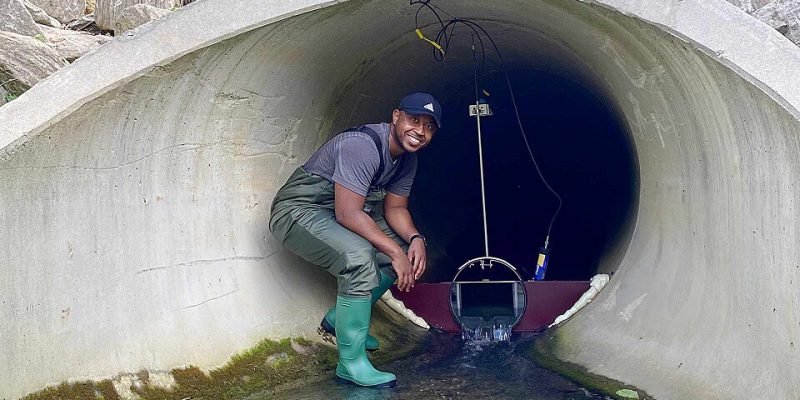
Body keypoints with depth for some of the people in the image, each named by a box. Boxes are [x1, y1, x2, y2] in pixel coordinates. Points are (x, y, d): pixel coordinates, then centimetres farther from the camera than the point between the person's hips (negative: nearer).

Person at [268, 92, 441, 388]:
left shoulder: (407, 159, 2)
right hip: (298, 211, -10)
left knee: (405, 248, 5)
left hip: (340, 212, 10)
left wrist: (415, 239, -13)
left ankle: (338, 319, 16)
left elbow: (395, 207, 8)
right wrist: (395, 252, -30)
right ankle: (351, 364, -21)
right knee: (360, 257, -33)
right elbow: (348, 213, -32)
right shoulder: (362, 145, -28)